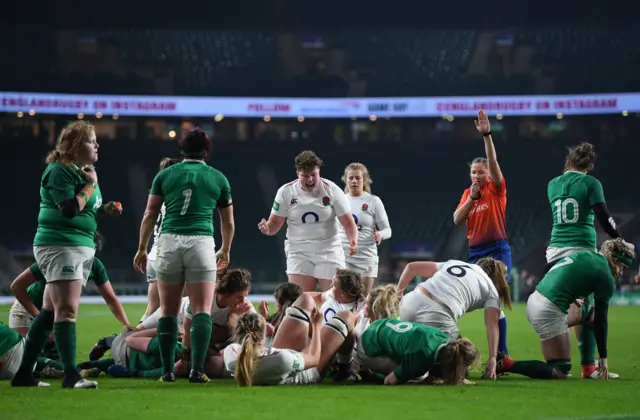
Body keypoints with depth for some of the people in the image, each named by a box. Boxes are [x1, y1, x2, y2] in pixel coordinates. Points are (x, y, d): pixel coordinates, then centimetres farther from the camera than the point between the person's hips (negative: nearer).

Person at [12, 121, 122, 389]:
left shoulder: (81, 171, 17)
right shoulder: (60, 171, -12)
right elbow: (70, 209, -22)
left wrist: (104, 209, 9)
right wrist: (91, 184, -12)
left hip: (82, 247, 10)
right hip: (60, 246, -10)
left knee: (50, 312, 10)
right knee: (67, 311, -14)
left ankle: (24, 374, 14)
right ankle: (71, 375, -17)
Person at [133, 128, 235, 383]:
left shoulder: (165, 175, 11)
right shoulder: (218, 178, 11)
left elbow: (150, 216, 9)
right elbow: (228, 222, 17)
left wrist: (142, 249, 18)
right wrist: (225, 251, 32)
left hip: (169, 242, 1)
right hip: (201, 243, -1)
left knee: (168, 311, 8)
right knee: (202, 311, -1)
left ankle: (167, 371, 7)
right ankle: (197, 369, -12)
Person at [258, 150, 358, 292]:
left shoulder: (332, 190, -6)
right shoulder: (285, 192, -3)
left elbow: (348, 222, -4)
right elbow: (275, 222, 5)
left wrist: (353, 241, -24)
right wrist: (267, 228, -19)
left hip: (329, 252, 0)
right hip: (299, 252, 1)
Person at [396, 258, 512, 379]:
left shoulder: (453, 263, 32)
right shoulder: (491, 291, 21)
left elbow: (411, 267, 27)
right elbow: (492, 324, 7)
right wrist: (493, 358, 1)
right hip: (437, 316, -5)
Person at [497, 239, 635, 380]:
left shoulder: (585, 254, 16)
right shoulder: (606, 279, -4)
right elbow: (601, 320, -1)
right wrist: (603, 357, 7)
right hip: (548, 311, -9)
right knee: (560, 373, -4)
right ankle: (506, 364, -14)